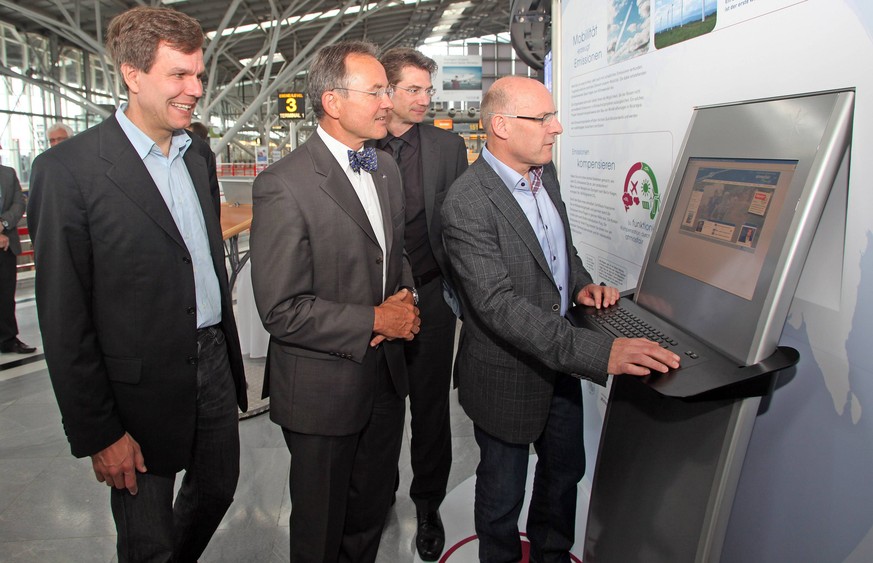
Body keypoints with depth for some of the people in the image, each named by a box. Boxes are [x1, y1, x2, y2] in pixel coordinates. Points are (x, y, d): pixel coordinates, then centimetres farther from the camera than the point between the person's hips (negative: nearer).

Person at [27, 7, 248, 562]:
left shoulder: (199, 155, 6)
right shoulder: (68, 169, -15)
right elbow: (63, 318, -13)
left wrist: (231, 359, 14)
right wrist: (98, 433, -11)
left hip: (213, 363, 6)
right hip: (141, 387, -6)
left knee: (218, 489, 23)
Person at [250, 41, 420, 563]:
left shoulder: (386, 168, 5)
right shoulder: (283, 185, -20)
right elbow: (282, 310, -22)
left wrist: (406, 300, -4)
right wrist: (375, 321, -19)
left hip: (386, 374, 7)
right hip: (323, 387, -6)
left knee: (372, 508, 26)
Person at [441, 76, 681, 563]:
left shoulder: (545, 171, 1)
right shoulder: (467, 204, -26)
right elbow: (499, 306, -34)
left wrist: (581, 283, -4)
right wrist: (598, 352, -40)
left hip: (560, 359, 8)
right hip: (507, 373, -7)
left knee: (565, 468, 25)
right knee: (504, 490, 15)